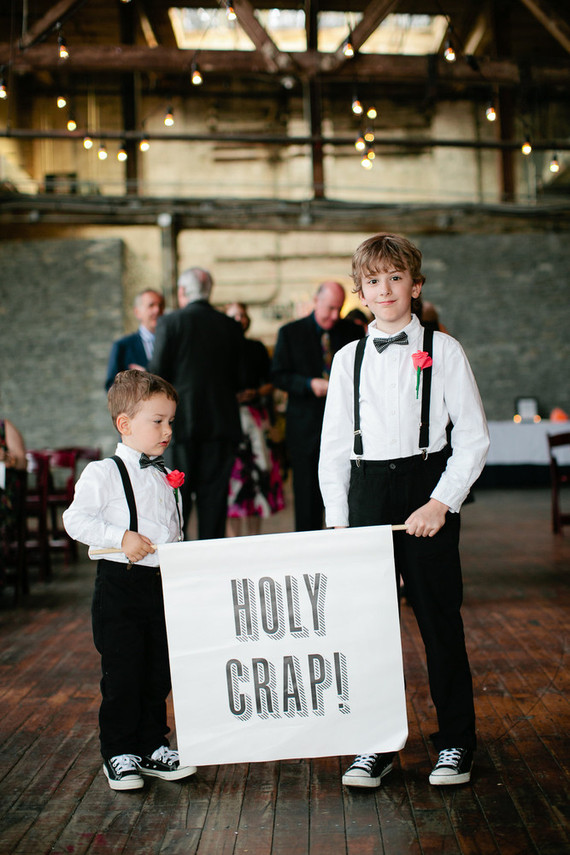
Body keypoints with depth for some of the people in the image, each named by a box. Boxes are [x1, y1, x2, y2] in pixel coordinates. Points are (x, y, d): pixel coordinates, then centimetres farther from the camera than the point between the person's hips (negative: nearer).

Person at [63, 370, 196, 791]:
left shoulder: (166, 478, 12)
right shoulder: (103, 473, -8)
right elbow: (76, 519, -14)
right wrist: (121, 537, -22)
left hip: (163, 584, 6)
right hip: (120, 583, -6)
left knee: (158, 671, 12)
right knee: (122, 673, 0)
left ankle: (152, 746, 26)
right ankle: (118, 754, 13)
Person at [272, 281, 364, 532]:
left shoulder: (353, 331, 8)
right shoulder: (290, 333, 2)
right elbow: (279, 376, -1)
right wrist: (310, 384, -17)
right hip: (306, 426, -1)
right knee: (307, 497, 3)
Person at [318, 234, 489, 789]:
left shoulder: (442, 351, 1)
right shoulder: (348, 359, 9)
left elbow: (474, 437, -1)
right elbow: (333, 445, 12)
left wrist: (442, 502, -11)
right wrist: (337, 516, 4)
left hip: (427, 487, -2)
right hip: (366, 492, 3)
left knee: (439, 619, 1)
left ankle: (455, 745, 16)